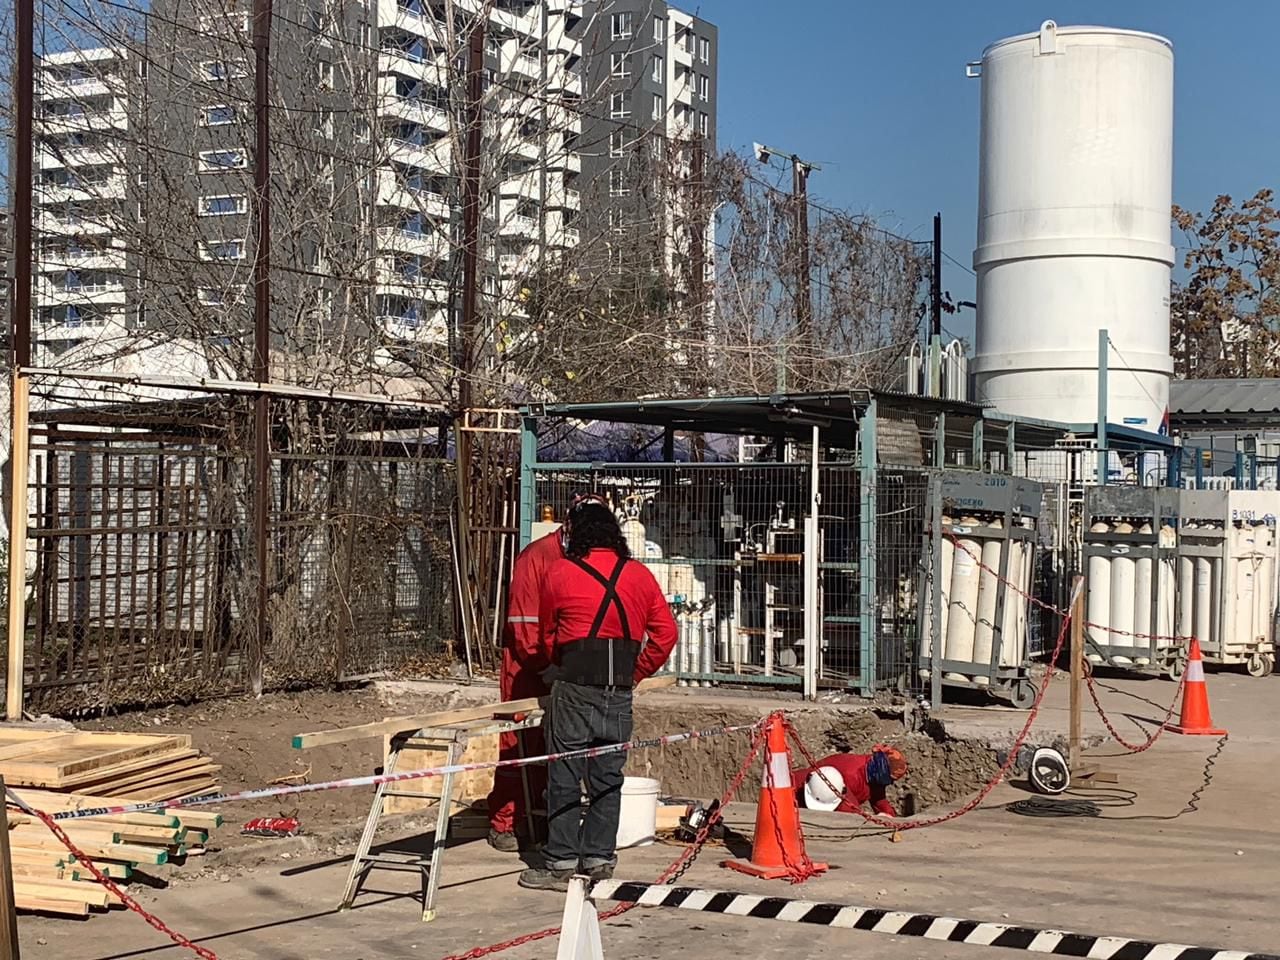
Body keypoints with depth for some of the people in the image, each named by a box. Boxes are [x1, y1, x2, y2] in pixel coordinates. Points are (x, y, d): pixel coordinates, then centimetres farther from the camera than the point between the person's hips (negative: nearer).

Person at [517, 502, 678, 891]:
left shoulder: (559, 573, 2)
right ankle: (599, 858, 14)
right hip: (620, 692, 3)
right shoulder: (639, 575, 8)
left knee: (564, 776, 1)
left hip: (574, 687, -3)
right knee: (607, 778, 10)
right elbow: (665, 632, 7)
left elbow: (545, 636, 13)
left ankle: (561, 862, 1)